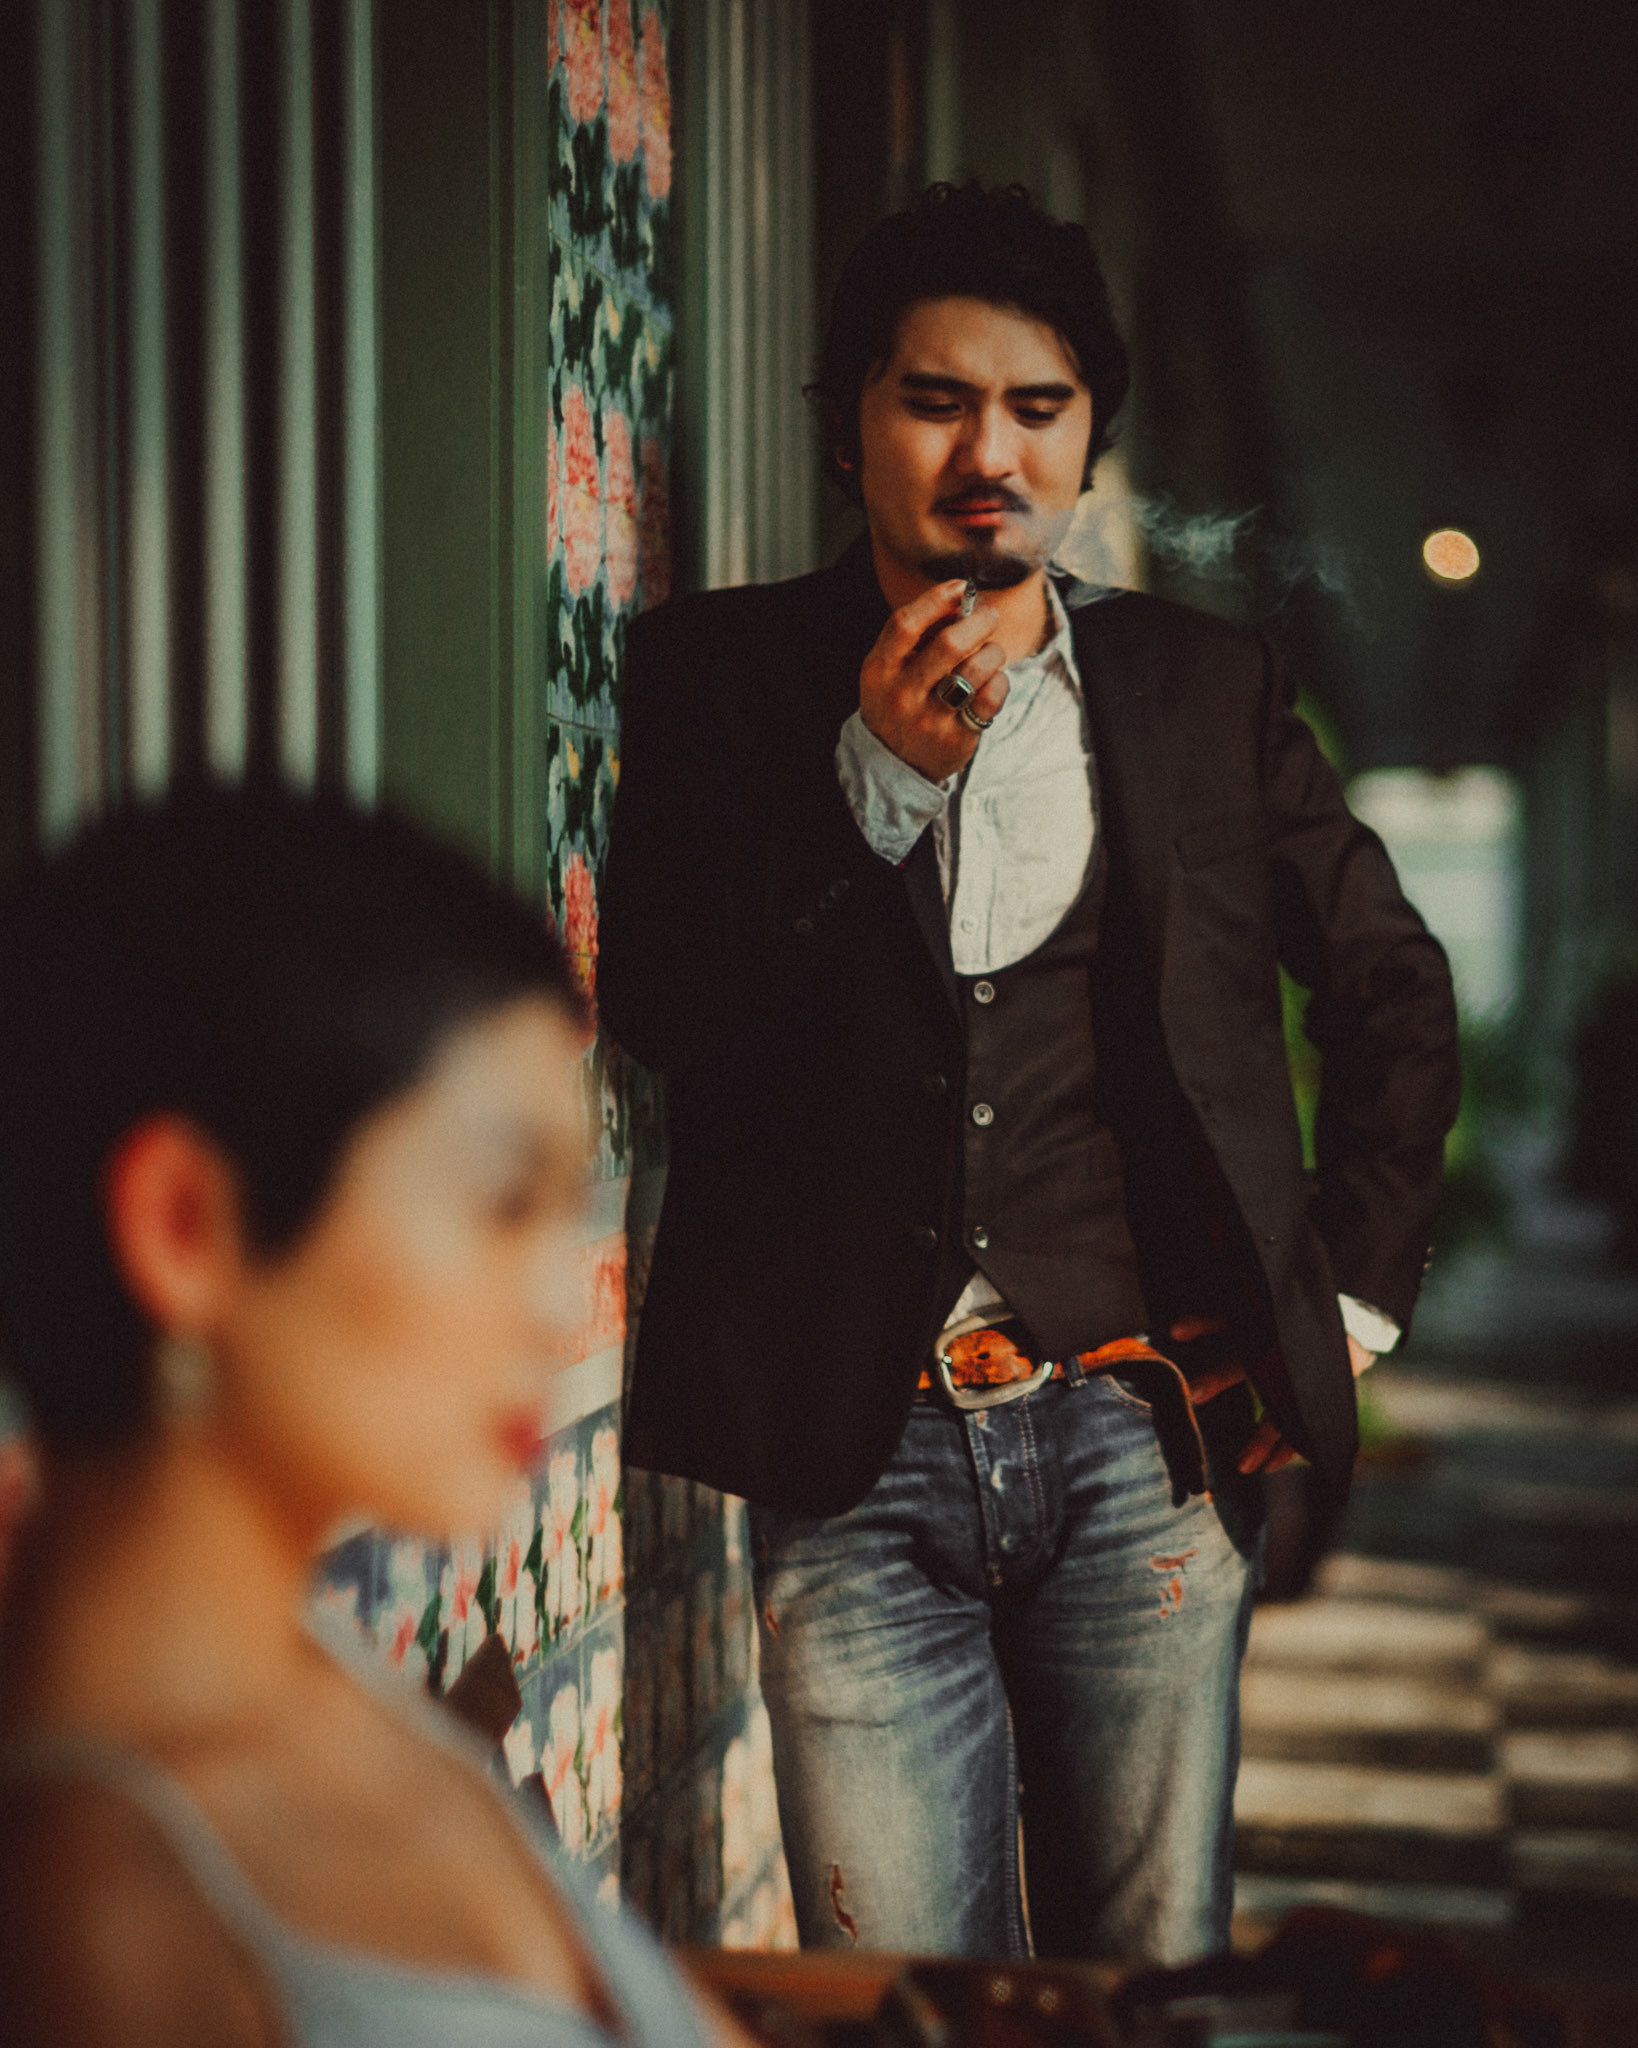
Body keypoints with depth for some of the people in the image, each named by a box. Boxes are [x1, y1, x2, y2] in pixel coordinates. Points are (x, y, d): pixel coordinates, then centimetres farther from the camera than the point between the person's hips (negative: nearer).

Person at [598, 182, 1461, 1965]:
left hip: (1145, 1433, 1)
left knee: (1157, 1982, 6)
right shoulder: (720, 676, 7)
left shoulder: (1206, 690, 12)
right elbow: (655, 1011, -3)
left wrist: (1351, 1294, 14)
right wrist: (877, 774, -11)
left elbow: (1395, 989, 21)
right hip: (856, 1447, -1)